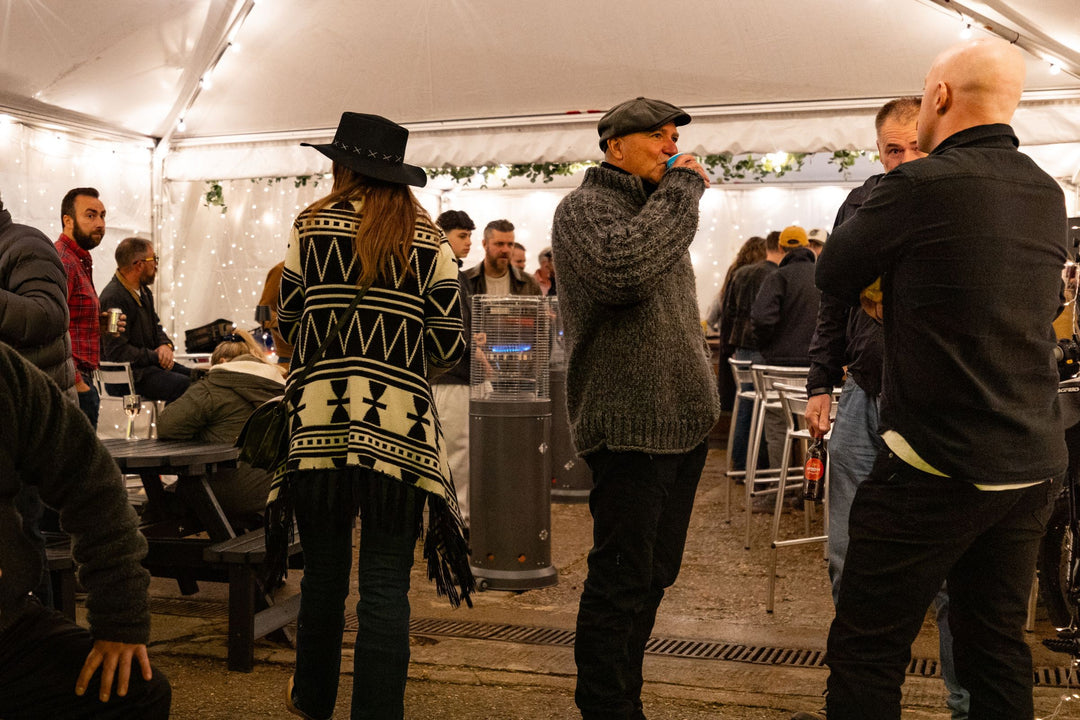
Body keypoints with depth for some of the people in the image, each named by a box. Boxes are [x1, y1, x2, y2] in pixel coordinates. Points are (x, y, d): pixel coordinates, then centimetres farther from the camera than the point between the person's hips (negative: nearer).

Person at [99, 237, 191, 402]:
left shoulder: (143, 291, 14)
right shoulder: (113, 298, -17)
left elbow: (157, 327, 24)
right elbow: (117, 351, -22)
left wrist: (165, 345, 1)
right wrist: (155, 356, -15)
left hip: (152, 363, 10)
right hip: (128, 373, -10)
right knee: (186, 386, -27)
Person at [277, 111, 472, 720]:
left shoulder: (312, 228, 3)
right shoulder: (430, 242, 2)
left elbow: (288, 320, 9)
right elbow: (449, 345, -1)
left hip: (320, 423, 1)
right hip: (400, 430, -1)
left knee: (324, 573, 16)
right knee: (386, 585, 4)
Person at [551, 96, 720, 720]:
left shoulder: (658, 211, 21)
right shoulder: (586, 207, -7)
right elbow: (622, 268, -31)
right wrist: (683, 189, -19)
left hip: (682, 423, 9)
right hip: (631, 428, -9)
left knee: (654, 575, 15)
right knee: (622, 581, -3)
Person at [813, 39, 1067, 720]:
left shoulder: (919, 185, -14)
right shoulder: (1050, 197, 7)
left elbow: (833, 275, -1)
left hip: (936, 469, -7)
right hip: (1034, 467, 7)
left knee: (867, 651, 4)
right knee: (998, 647, 17)